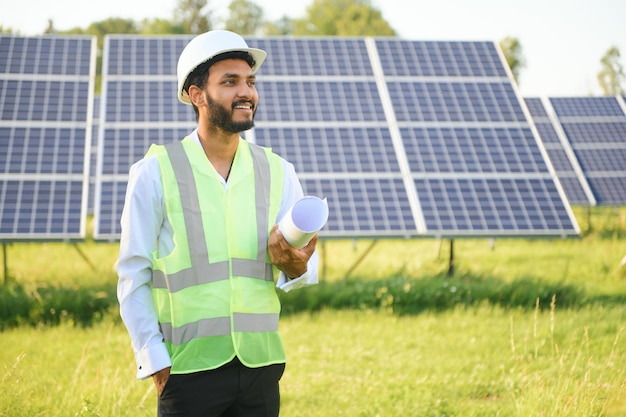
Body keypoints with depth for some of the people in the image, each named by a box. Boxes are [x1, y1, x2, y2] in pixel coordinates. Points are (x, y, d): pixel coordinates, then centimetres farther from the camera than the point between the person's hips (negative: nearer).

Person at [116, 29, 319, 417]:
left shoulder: (278, 172, 8)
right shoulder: (155, 172, -3)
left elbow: (306, 269, 6)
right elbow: (133, 276, -2)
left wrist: (296, 265, -17)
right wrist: (155, 363, -7)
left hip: (262, 368, 4)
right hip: (190, 372, -3)